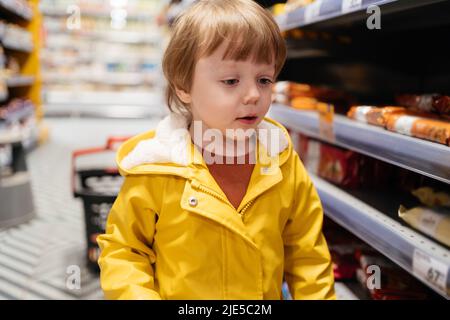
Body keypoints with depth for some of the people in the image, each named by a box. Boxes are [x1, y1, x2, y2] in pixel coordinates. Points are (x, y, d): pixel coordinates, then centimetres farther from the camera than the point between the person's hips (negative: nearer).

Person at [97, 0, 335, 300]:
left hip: (266, 296, 3)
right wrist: (137, 295, -24)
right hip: (173, 292, -2)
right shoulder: (156, 167, -20)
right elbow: (123, 250, -11)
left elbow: (305, 251, -2)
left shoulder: (283, 163, -12)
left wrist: (316, 295, -9)